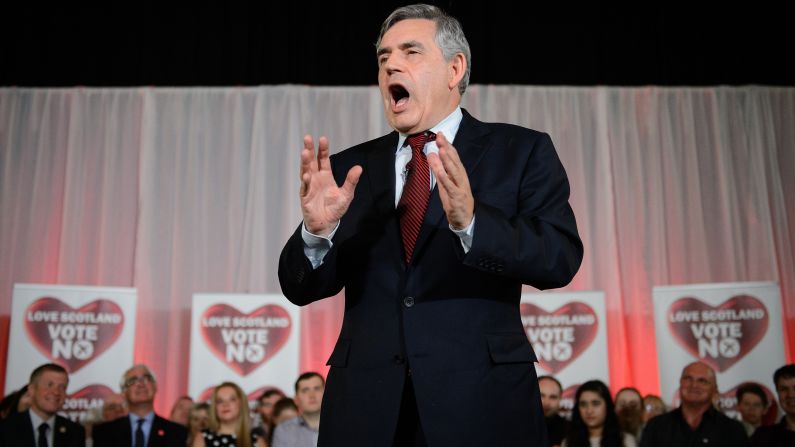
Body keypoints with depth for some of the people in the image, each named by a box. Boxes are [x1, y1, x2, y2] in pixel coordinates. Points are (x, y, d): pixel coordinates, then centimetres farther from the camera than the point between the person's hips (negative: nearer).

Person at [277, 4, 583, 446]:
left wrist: (470, 220, -28)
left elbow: (561, 260, -12)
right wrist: (317, 230, -17)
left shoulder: (521, 151, 0)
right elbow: (301, 289, 3)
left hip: (480, 398, -2)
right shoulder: (349, 168, 7)